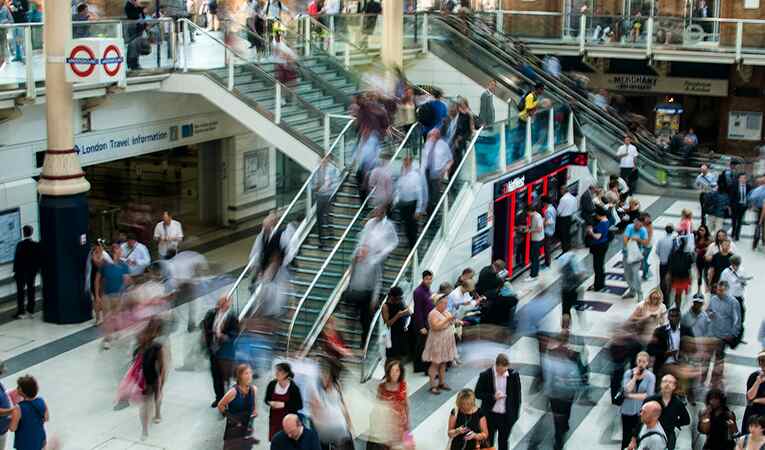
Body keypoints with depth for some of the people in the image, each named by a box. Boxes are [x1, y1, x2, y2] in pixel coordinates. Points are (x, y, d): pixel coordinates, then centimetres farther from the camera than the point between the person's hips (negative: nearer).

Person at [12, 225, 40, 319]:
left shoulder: (20, 244, -16)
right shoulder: (37, 245, -4)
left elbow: (16, 258, -13)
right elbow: (39, 258, 0)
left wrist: (15, 270, -6)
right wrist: (37, 269, 10)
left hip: (21, 271, -4)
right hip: (32, 271, 4)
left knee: (20, 291, 0)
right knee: (30, 289, 14)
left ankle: (20, 312, -3)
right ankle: (30, 310, 18)